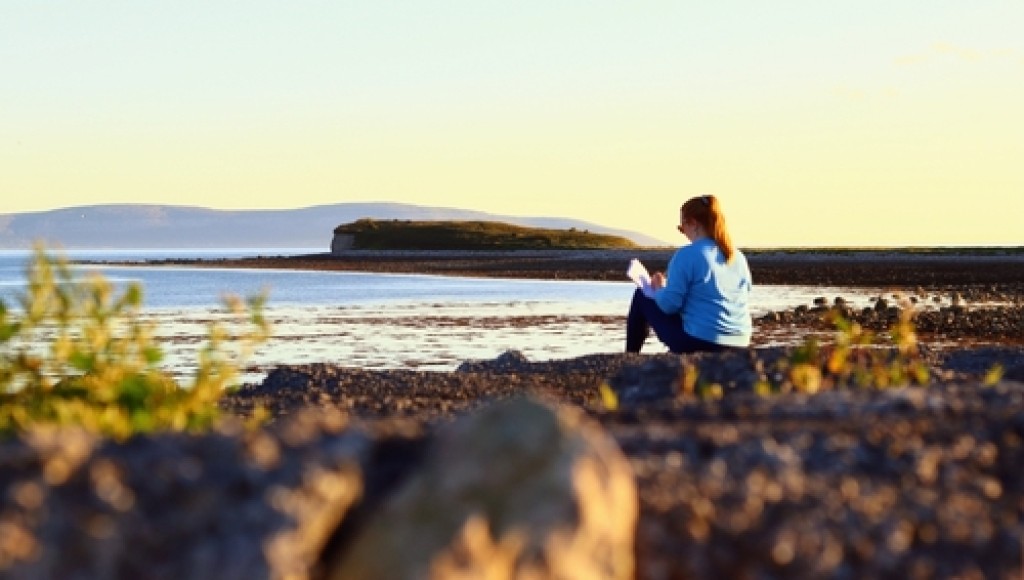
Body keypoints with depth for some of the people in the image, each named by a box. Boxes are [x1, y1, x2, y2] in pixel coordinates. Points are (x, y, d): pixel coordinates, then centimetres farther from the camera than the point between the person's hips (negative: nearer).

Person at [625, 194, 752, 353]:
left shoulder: (687, 255, -13)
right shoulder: (738, 257, 7)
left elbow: (669, 304, -16)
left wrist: (658, 288, 8)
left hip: (697, 344, -7)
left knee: (642, 297, 15)